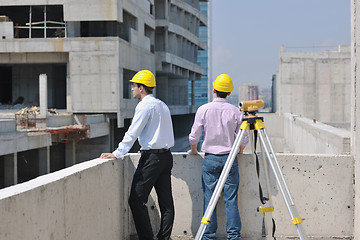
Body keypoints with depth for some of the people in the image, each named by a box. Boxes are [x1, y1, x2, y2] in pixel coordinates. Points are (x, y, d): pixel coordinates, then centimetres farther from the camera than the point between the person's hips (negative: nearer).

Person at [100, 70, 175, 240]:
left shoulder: (145, 105, -10)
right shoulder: (162, 105, 17)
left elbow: (132, 133, -14)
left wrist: (117, 154, -12)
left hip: (151, 157, -9)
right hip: (166, 156, 9)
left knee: (137, 200, -4)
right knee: (166, 201, 6)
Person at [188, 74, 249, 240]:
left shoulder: (203, 110, -5)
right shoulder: (235, 111, -4)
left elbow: (194, 137, -1)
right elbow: (244, 139, -1)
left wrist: (194, 150, 19)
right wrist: (239, 151, 20)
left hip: (210, 159, 0)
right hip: (230, 158, 0)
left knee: (209, 199, 5)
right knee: (231, 199, 3)